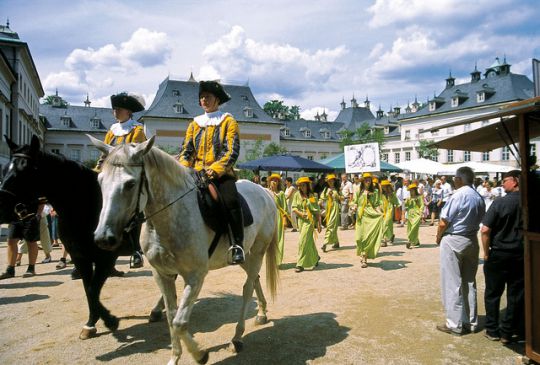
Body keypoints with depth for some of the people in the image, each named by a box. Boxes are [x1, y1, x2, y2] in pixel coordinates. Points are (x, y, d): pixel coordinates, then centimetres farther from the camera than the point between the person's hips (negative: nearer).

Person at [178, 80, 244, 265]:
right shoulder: (194, 124, 18)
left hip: (221, 174, -4)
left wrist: (213, 170, -19)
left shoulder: (229, 121, 5)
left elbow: (232, 152, -6)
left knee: (231, 200, -32)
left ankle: (237, 245, -24)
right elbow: (186, 151, 13)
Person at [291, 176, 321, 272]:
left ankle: (300, 264, -6)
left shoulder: (312, 196, -2)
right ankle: (315, 257, 36)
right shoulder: (297, 194, 5)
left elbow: (317, 211, -1)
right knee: (309, 241, 14)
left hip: (310, 220, -4)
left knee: (303, 241, -10)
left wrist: (319, 224, -3)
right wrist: (300, 213, -15)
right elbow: (293, 207, 5)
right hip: (301, 220, 4)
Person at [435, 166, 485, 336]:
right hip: (472, 241, 7)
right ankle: (471, 322, 24)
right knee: (470, 283, 15)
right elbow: (479, 220, 5)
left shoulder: (458, 196, -18)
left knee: (452, 283, 1)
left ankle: (455, 324, 8)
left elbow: (443, 223, -17)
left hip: (453, 241, -7)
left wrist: (439, 237, -1)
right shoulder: (479, 198, 3)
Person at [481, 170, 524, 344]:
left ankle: (492, 330, 19)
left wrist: (486, 253, -6)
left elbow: (485, 230, -18)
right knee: (517, 294, 12)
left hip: (498, 254, -3)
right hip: (522, 255, 3)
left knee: (493, 293, 11)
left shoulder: (500, 203, -14)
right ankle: (507, 332, 19)